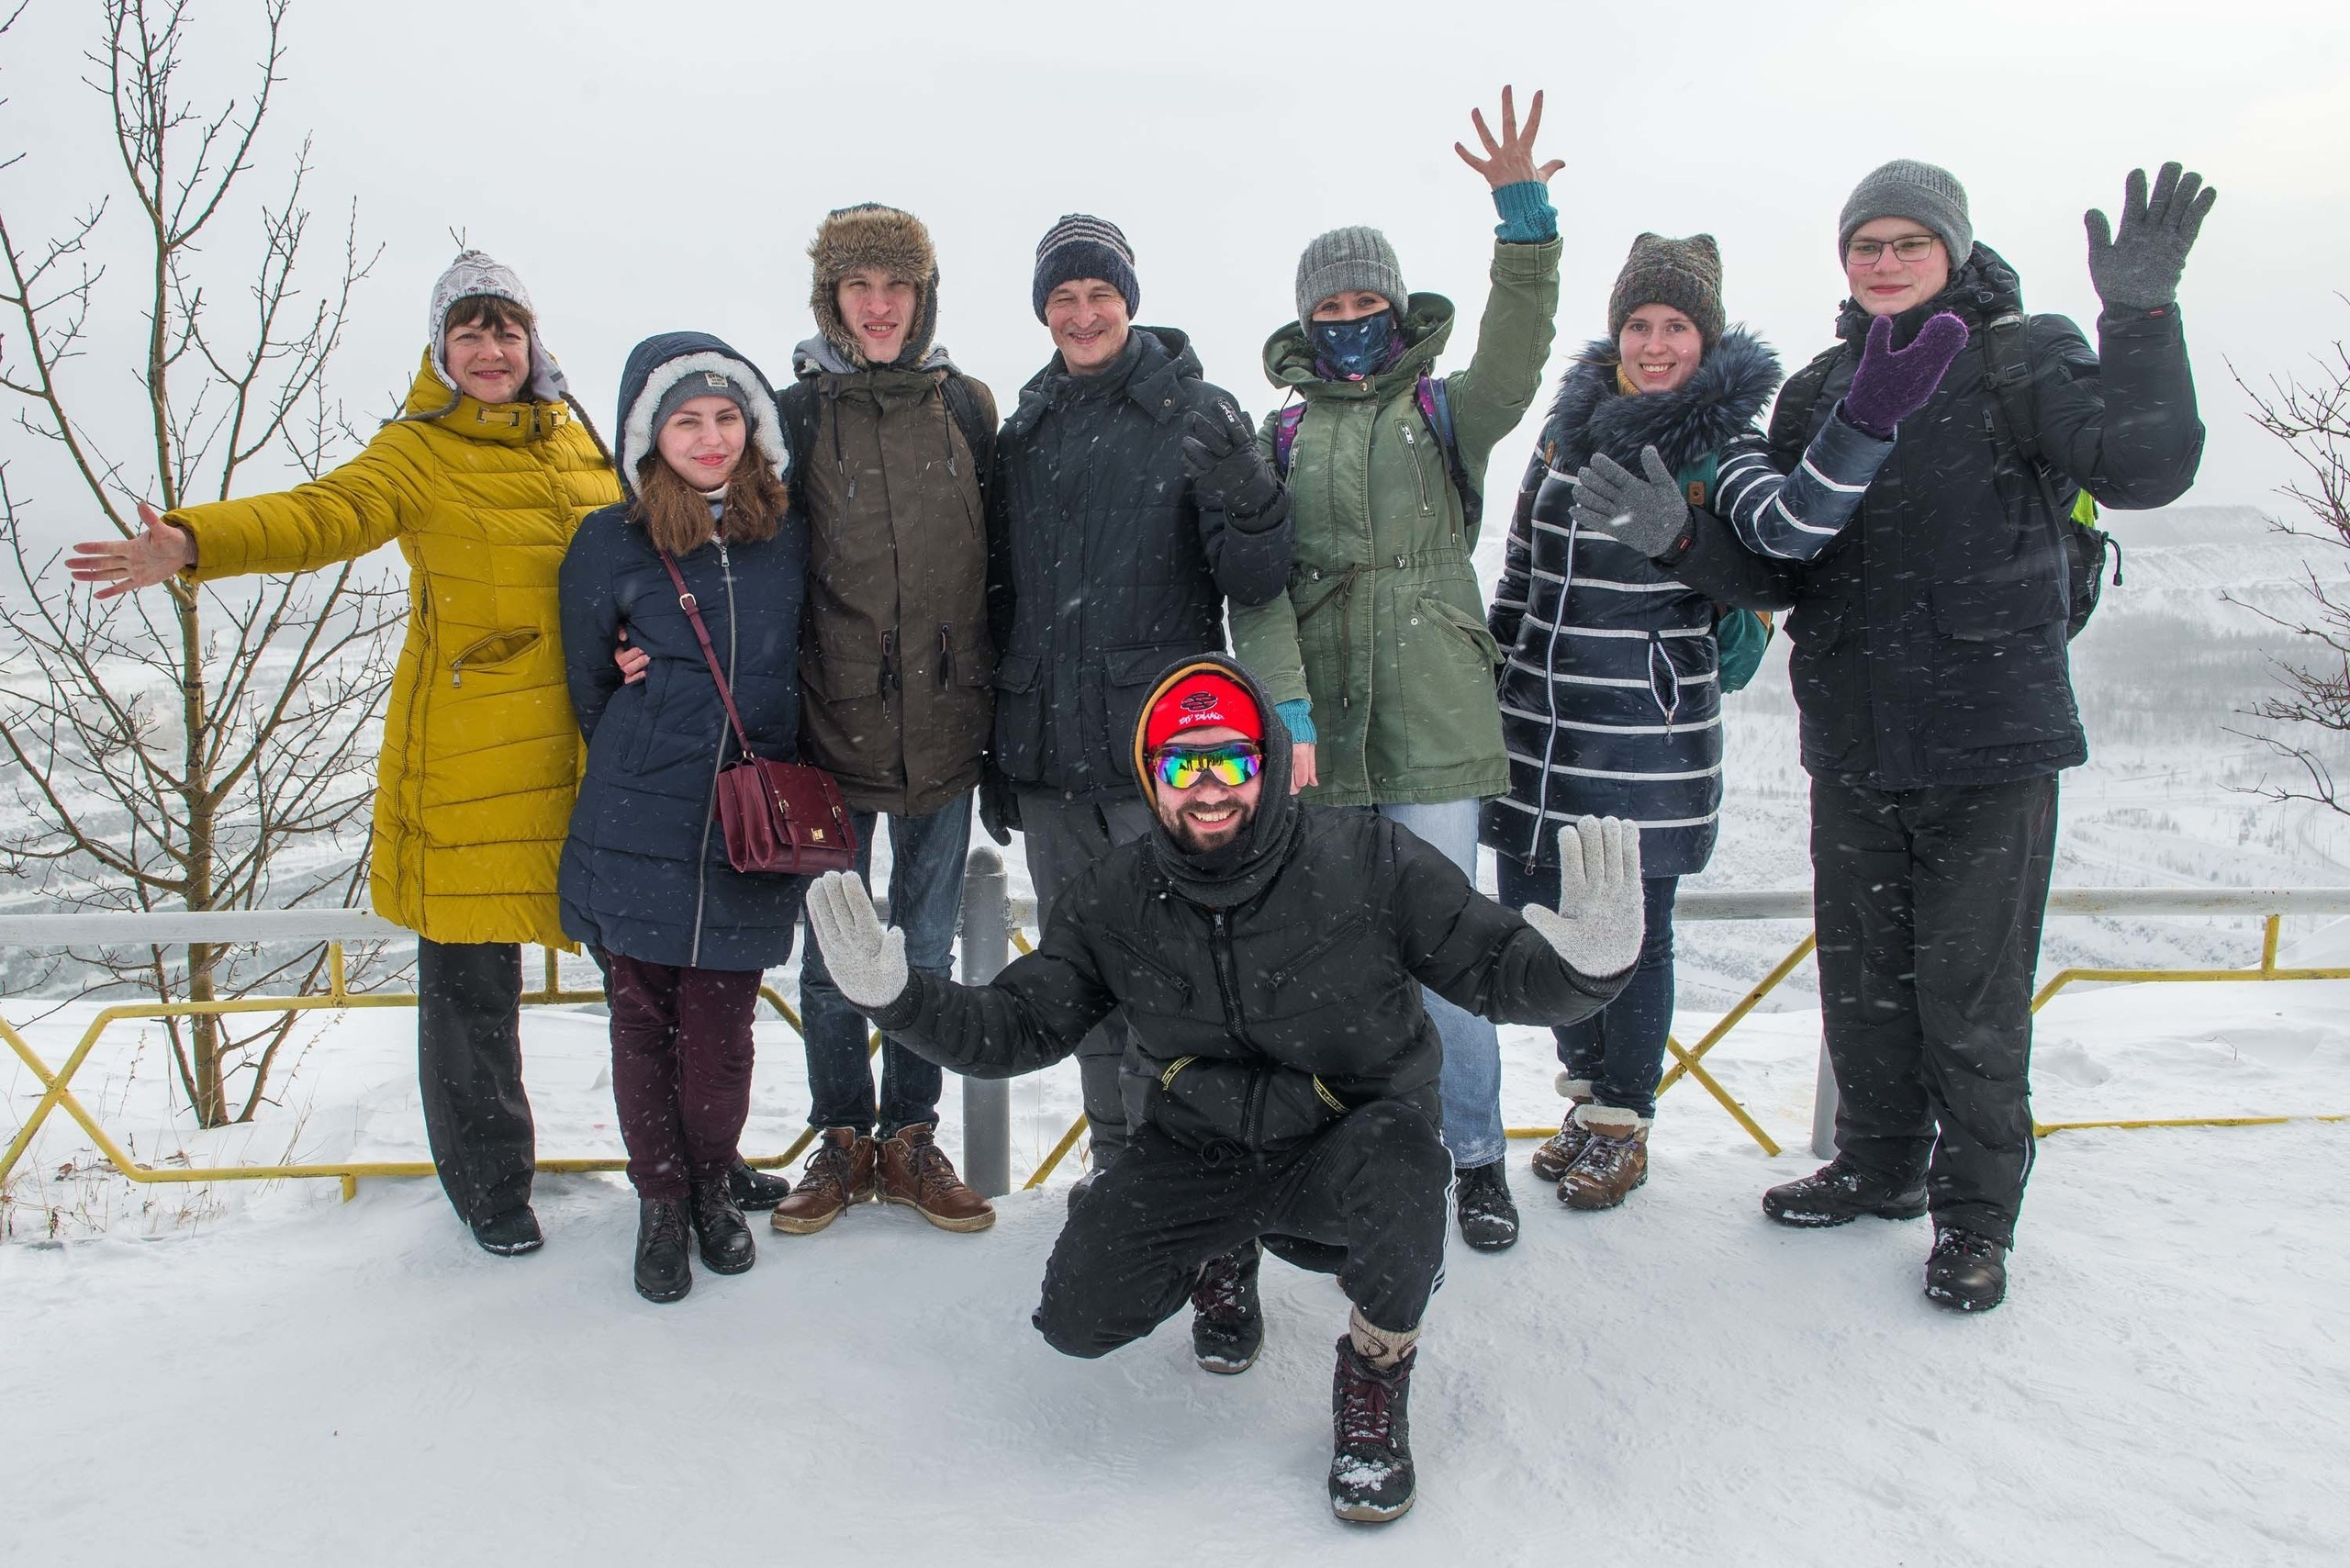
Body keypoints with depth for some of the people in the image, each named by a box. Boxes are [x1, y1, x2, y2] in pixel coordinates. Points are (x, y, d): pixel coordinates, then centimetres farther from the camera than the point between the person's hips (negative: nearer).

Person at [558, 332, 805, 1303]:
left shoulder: (788, 540, 4)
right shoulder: (609, 544, -2)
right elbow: (588, 690, 8)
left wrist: (776, 784, 10)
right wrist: (647, 777, 11)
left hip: (751, 839, 1)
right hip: (638, 841, -1)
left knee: (721, 1030, 8)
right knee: (643, 1023, 9)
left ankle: (714, 1186, 30)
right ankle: (661, 1203, 27)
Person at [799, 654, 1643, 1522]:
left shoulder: (1367, 860, -18)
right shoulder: (1111, 898, -7)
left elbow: (1496, 969, -15)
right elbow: (1018, 1024, -5)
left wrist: (1583, 955, -38)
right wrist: (894, 990, -22)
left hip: (1352, 1134, -3)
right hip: (1196, 1150, 3)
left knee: (1396, 1171, -37)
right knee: (1078, 1315, -8)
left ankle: (1375, 1377, -4)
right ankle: (1222, 1254, 27)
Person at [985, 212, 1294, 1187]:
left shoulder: (1197, 416, -1)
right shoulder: (1023, 435, 12)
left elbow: (1254, 586, -8)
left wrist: (1245, 497, -29)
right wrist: (994, 756, 17)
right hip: (1047, 758, 5)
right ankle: (1116, 1159, 28)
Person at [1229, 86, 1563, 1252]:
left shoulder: (1443, 412, 8)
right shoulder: (1283, 437, 11)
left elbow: (1512, 362, -14)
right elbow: (1258, 584, 2)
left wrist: (1523, 216, -28)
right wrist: (1286, 708, -12)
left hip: (1433, 722, -2)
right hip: (1318, 728, 2)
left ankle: (1474, 1155, 16)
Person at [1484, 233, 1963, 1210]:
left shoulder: (1721, 443, -5)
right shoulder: (1572, 424, 7)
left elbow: (1791, 522, -28)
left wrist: (1868, 418, -41)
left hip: (1648, 735, -5)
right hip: (1536, 724, 5)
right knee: (1534, 912, 12)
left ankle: (1621, 1127, 25)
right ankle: (1588, 1088, 35)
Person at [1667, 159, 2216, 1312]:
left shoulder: (2023, 361, -4)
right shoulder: (1818, 391, 10)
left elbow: (2145, 467, -20)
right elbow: (1778, 567, 8)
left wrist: (2143, 317, -30)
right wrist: (1687, 537, -10)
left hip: (1990, 740, -5)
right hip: (1853, 740, 5)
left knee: (1972, 990, 3)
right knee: (1862, 970, 17)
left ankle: (1976, 1214, 22)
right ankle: (1880, 1163, 37)